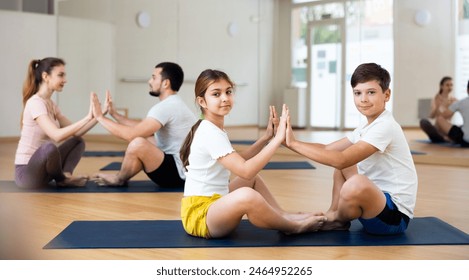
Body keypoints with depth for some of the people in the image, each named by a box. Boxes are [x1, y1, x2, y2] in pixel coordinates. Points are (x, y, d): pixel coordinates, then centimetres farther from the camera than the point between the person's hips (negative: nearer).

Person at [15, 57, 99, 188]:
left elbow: (75, 133, 7)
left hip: (39, 166, 10)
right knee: (49, 146, -38)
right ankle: (61, 179, -7)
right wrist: (88, 117, -31)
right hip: (26, 172, -10)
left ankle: (66, 175, -9)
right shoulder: (35, 103, -18)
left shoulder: (50, 104, 11)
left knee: (78, 141, 15)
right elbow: (57, 135, -32)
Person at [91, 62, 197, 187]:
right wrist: (114, 114, 14)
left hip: (179, 173, -11)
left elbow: (131, 134, -25)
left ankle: (119, 180, 2)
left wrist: (101, 117, -13)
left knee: (138, 143, -27)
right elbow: (140, 127, 19)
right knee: (143, 136, 24)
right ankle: (122, 177, 16)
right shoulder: (171, 104, 14)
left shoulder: (166, 107, -19)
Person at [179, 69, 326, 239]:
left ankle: (284, 216, 5)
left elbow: (238, 162, 20)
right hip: (199, 215, -11)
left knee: (253, 179, 27)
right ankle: (291, 227, -10)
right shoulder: (210, 134, -19)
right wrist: (278, 139, -24)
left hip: (212, 203, 11)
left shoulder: (213, 130, 11)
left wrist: (266, 138, 9)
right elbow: (245, 170, -28)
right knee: (247, 195, -37)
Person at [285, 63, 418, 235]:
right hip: (379, 201, 10)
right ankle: (333, 215, 9)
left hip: (396, 214, -10)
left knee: (356, 184, -38)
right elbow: (328, 149, 6)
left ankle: (339, 220, -5)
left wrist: (294, 143, -26)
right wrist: (292, 142, -9)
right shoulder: (367, 126, 9)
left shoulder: (384, 126, -20)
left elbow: (341, 160, -29)